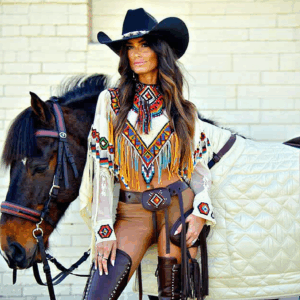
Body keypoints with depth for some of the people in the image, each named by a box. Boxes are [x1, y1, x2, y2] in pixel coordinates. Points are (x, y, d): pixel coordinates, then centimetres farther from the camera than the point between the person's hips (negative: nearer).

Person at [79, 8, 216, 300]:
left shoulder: (183, 110, 6)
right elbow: (101, 168, -1)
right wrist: (104, 229, -8)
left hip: (178, 206, 1)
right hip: (131, 212, -1)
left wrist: (200, 211, -10)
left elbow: (200, 165, 9)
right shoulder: (111, 101, 2)